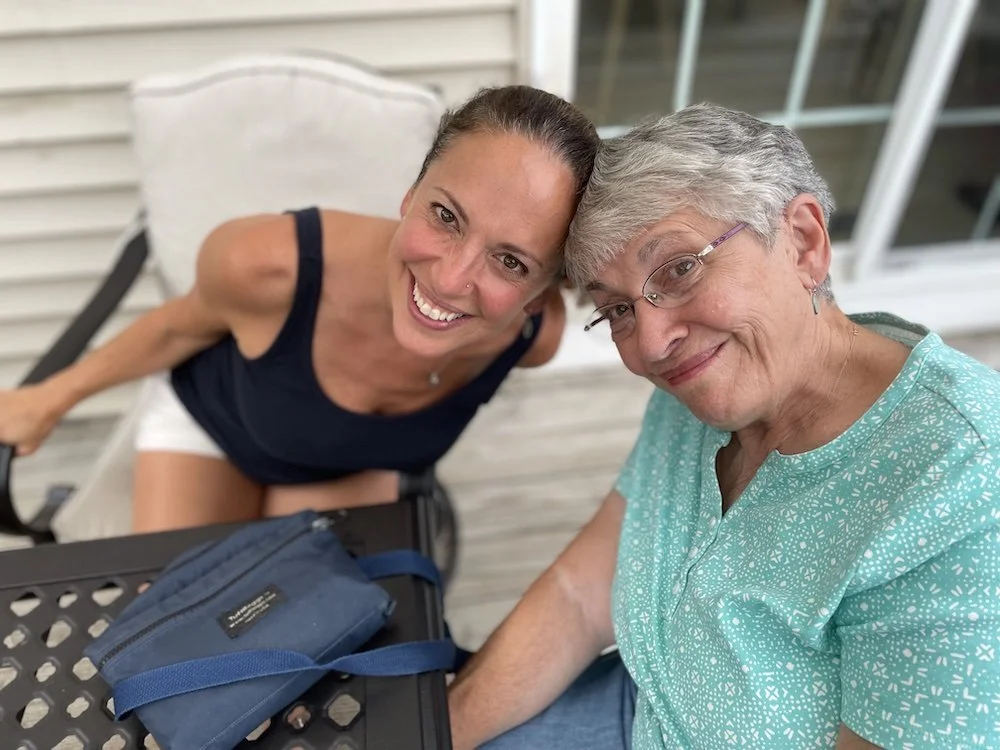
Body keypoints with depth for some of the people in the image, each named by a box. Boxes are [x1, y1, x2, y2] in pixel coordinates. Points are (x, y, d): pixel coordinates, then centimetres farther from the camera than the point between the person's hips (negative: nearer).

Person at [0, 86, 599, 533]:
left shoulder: (538, 334, -33)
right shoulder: (264, 264, -42)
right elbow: (186, 324, -16)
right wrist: (53, 398, 1)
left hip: (357, 462, 2)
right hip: (208, 421, -1)